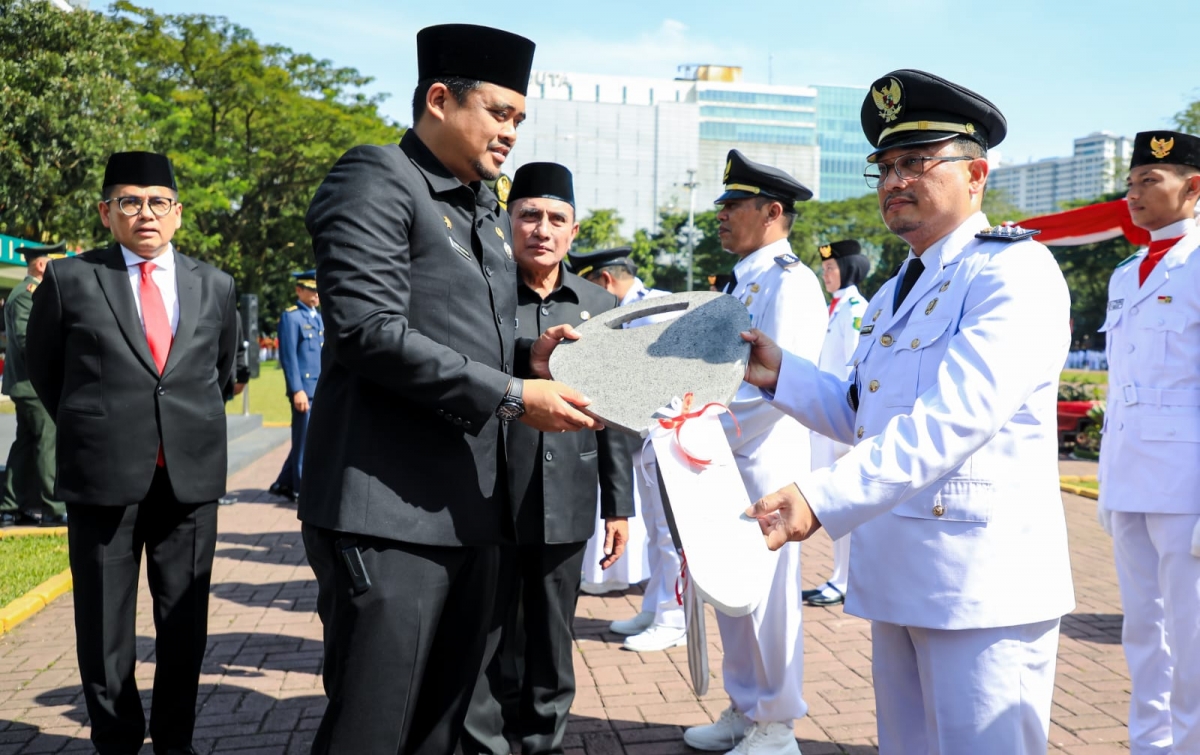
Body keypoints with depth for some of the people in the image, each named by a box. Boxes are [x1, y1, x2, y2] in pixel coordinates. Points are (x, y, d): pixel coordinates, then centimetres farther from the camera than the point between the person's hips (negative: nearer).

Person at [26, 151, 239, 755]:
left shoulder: (214, 286, 9)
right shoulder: (69, 280, 1)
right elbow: (45, 370, 11)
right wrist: (88, 433, 13)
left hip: (192, 475, 2)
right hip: (103, 477, -2)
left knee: (185, 624, 9)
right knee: (104, 628, 6)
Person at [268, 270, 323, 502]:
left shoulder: (319, 318, 17)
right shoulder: (291, 317, -7)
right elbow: (288, 357, -13)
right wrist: (297, 390, -19)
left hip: (322, 391, 8)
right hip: (305, 390, -8)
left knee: (305, 441, 12)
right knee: (305, 441, -2)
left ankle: (283, 484, 22)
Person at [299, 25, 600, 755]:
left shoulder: (488, 211, 19)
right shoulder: (377, 180, -8)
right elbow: (370, 332, -20)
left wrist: (529, 356, 1)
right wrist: (513, 395, -19)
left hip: (472, 507, 8)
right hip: (390, 510, -8)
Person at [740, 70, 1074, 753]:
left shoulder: (1015, 269, -12)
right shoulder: (894, 295, 18)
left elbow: (953, 419, -25)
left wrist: (822, 498, -32)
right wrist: (781, 374, 5)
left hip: (982, 587, -8)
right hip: (896, 581, 8)